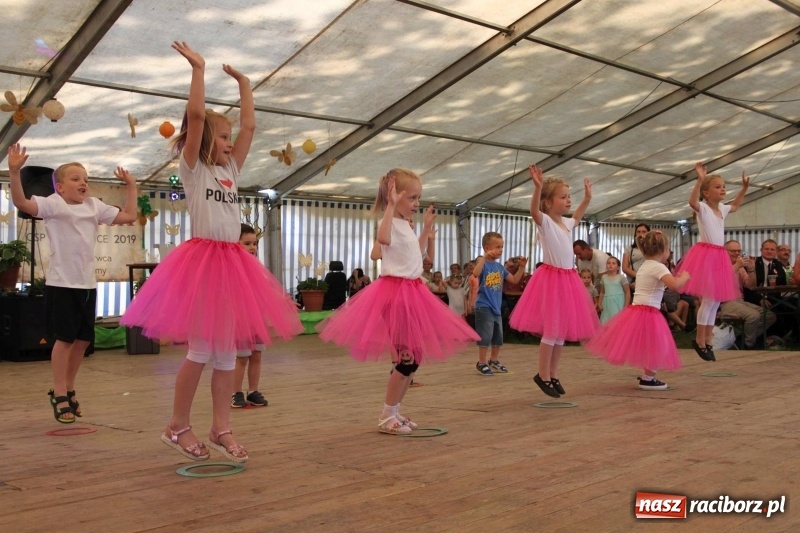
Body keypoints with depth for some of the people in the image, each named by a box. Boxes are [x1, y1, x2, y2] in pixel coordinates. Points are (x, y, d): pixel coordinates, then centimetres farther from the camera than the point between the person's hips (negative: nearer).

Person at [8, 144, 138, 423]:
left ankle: (69, 390, 26)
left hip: (87, 283, 6)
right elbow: (21, 202, -20)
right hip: (62, 283, -6)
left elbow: (129, 216, 14)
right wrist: (14, 172, -31)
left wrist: (131, 187, 12)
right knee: (64, 338, -3)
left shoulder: (94, 206, 11)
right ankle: (59, 394, 7)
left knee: (83, 339, 11)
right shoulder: (53, 204, -5)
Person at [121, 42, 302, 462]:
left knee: (228, 350, 5)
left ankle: (221, 428, 11)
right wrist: (198, 70, -9)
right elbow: (196, 116, -11)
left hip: (233, 262, 6)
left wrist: (243, 83, 19)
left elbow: (249, 126, 16)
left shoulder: (230, 170, 17)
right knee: (201, 349, -6)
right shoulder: (192, 168, 1)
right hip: (201, 259, -6)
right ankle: (178, 426, 8)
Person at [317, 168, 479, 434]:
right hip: (394, 292, -10)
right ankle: (387, 416, 1)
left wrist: (427, 227, 24)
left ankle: (393, 411, 21)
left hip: (412, 293, 10)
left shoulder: (406, 225, 16)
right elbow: (383, 238, -38)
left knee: (414, 357, 12)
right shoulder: (390, 222, -13)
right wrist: (391, 205, -33)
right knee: (407, 358, -9)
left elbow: (418, 254, 30)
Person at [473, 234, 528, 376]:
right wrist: (484, 257, -37)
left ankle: (494, 361, 30)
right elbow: (475, 274, -34)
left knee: (498, 336, 15)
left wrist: (522, 267, 5)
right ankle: (481, 363, 4)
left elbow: (514, 280, 15)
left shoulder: (500, 266, 10)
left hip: (496, 307, 8)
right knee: (485, 336, -7)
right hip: (484, 306, -8)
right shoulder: (483, 263, -11)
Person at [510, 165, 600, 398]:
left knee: (562, 329, 9)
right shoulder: (545, 221, -10)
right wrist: (538, 187, -46)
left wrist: (587, 197, 35)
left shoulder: (566, 223, 13)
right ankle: (543, 375, 3)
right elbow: (534, 210, -33)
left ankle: (553, 375, 18)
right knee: (552, 330, -8)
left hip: (568, 279, 8)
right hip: (551, 278, -8)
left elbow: (577, 217, 38)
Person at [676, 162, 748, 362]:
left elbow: (735, 205, 39)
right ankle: (700, 340, 1)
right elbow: (692, 201, -32)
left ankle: (707, 340, 15)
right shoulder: (702, 207, -8)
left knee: (716, 300, 8)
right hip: (705, 254, -8)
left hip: (719, 256, 8)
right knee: (709, 299, -9)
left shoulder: (722, 209, 15)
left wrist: (744, 187, 30)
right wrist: (700, 179, -40)